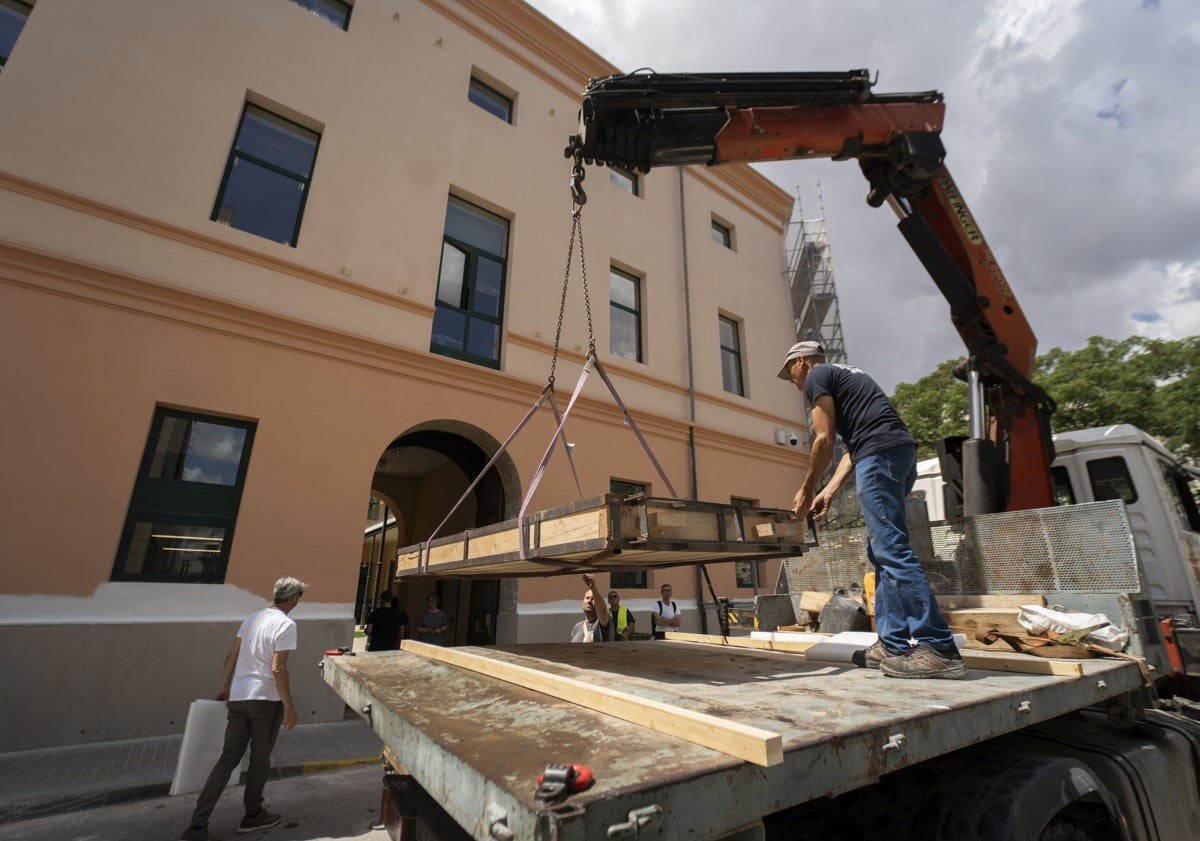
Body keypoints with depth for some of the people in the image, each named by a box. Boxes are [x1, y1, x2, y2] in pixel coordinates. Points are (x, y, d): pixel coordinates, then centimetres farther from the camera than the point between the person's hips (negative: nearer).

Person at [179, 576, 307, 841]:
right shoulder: (286, 624, -17)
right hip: (266, 700, -6)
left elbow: (230, 657, 12)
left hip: (238, 698, 6)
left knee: (228, 759, 13)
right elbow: (278, 669, -19)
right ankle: (253, 816, 30)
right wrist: (289, 706, -9)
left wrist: (224, 690, 23)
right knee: (260, 760, 13)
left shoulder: (252, 618, 7)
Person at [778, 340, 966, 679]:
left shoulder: (817, 376, 4)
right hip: (901, 451, 10)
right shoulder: (844, 375, 31)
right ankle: (892, 644, 12)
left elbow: (825, 441, -4)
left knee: (892, 550, -11)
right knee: (882, 549, 9)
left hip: (880, 454, -10)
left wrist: (806, 490, 6)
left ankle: (938, 648, -10)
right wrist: (828, 492, 19)